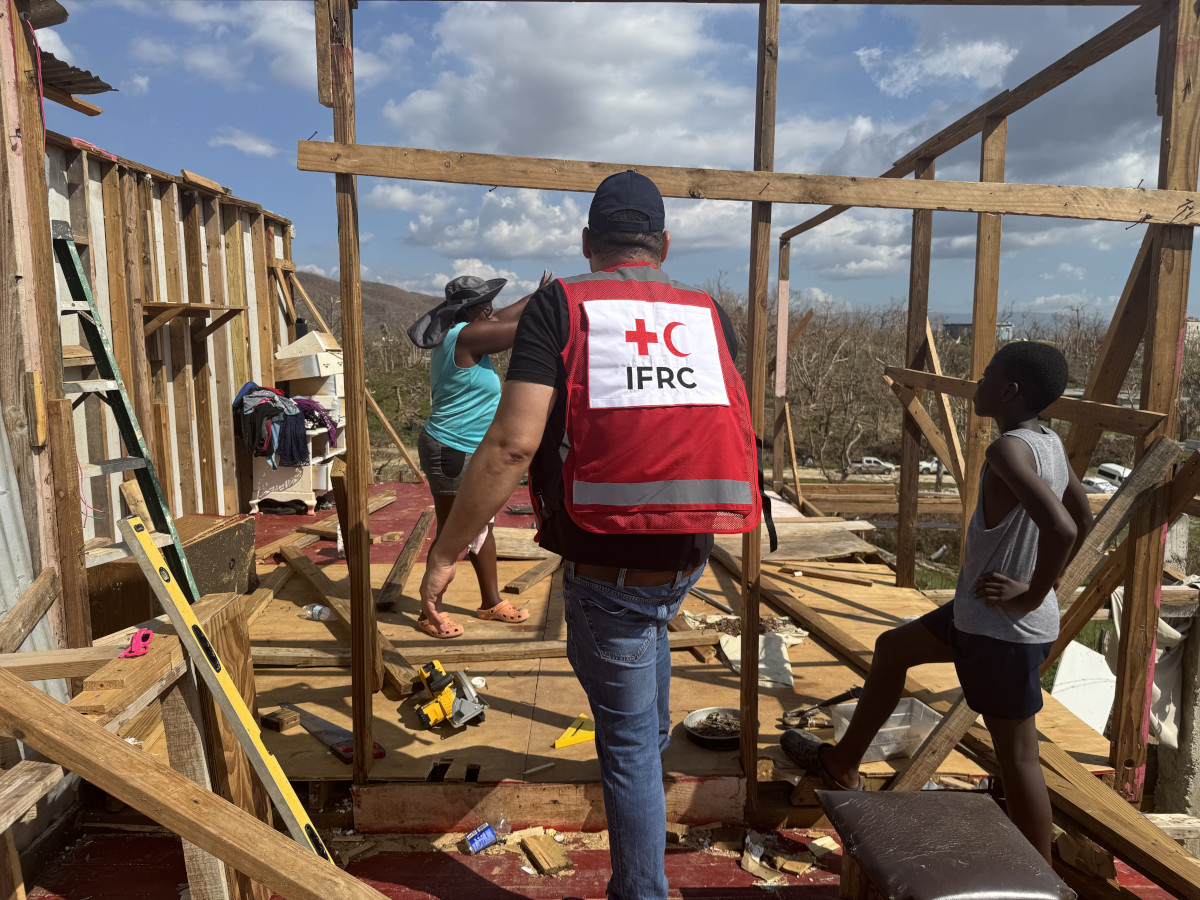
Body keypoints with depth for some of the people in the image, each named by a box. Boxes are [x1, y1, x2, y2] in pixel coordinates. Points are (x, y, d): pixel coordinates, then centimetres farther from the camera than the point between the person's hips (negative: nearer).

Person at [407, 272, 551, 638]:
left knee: (482, 526, 18)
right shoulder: (467, 335, -20)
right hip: (451, 454, -11)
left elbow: (503, 317, 23)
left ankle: (491, 602, 32)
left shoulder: (459, 334, 8)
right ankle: (431, 614, 15)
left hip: (473, 454, 11)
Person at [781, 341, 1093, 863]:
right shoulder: (1051, 444, 6)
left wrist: (1031, 595, -21)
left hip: (1002, 629, -10)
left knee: (1017, 754, 3)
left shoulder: (1009, 450, -22)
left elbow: (1060, 530, -35)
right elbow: (1083, 521, 17)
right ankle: (842, 765, 34)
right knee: (892, 648, 21)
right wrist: (1041, 584, 14)